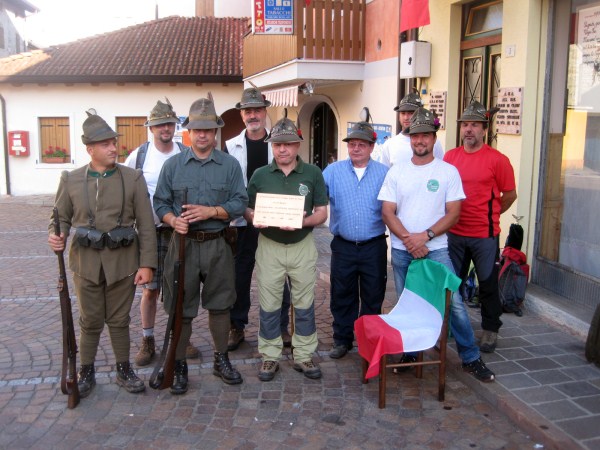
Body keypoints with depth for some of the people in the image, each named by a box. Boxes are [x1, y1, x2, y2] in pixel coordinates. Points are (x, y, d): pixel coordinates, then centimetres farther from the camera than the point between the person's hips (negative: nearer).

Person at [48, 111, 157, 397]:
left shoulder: (133, 178, -2)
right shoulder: (70, 180, 1)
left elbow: (146, 225, -3)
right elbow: (62, 218, 9)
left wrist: (147, 263, -7)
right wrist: (57, 236, -14)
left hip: (123, 261, 0)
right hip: (86, 262, 1)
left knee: (119, 320, 12)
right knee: (90, 321, 11)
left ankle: (124, 371, 28)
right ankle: (86, 373, 29)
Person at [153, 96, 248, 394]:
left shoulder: (230, 165, 3)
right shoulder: (173, 165, 4)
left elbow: (239, 203, -4)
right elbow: (160, 203, 4)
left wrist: (210, 211, -18)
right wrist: (173, 220, -16)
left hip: (217, 244, 0)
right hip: (183, 244, 0)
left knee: (219, 304, 12)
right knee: (180, 308, 6)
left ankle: (221, 360, 28)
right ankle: (179, 366, 20)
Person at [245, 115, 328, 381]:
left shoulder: (313, 174, 1)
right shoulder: (260, 175, 3)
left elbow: (321, 213, -1)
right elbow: (247, 210, 7)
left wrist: (303, 221, -20)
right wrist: (255, 219, -16)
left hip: (303, 246, 0)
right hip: (269, 246, 0)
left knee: (304, 304, 9)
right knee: (269, 306, 7)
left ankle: (304, 356, 22)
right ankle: (269, 356, 21)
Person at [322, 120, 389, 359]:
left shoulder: (384, 173, 1)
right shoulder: (332, 171, 2)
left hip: (374, 247, 0)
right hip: (343, 246, 1)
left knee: (373, 297, 11)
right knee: (341, 296, 11)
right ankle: (342, 339, 27)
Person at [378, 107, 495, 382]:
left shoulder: (448, 171, 0)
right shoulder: (396, 172, 5)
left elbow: (453, 213, -4)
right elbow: (388, 212, 0)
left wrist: (425, 236, -16)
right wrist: (408, 238, -14)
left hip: (435, 249, -2)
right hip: (402, 250, 2)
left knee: (454, 303, -4)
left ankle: (470, 358, 10)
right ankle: (408, 354, 28)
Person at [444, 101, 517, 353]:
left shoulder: (497, 159, -8)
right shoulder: (450, 157, 3)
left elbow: (510, 194, 0)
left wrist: (488, 215, 6)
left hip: (484, 235, -3)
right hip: (455, 233, 4)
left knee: (488, 285, 9)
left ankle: (490, 330, 25)